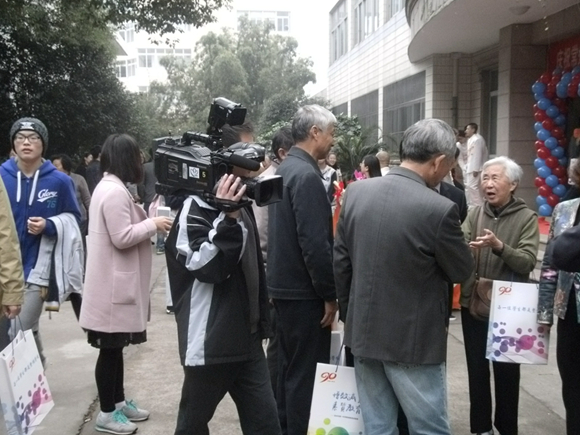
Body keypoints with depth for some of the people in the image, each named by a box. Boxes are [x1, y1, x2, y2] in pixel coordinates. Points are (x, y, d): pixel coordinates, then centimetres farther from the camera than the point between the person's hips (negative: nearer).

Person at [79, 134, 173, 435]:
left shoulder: (109, 187, 14)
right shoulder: (115, 191, -19)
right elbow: (122, 238, -23)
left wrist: (147, 221, 7)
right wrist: (153, 224, -13)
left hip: (118, 282, 11)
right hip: (114, 284, -11)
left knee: (116, 347, 18)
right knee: (110, 349, 0)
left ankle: (118, 402, 30)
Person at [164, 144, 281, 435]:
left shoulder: (241, 206, 14)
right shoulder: (194, 210, -10)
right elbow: (206, 266, -21)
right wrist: (227, 218, -28)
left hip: (247, 340, 7)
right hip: (210, 343, -7)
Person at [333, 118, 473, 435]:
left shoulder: (355, 192, -2)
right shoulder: (439, 209, -20)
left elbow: (340, 261, 5)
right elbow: (461, 271, -6)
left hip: (364, 333, 6)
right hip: (413, 340, -5)